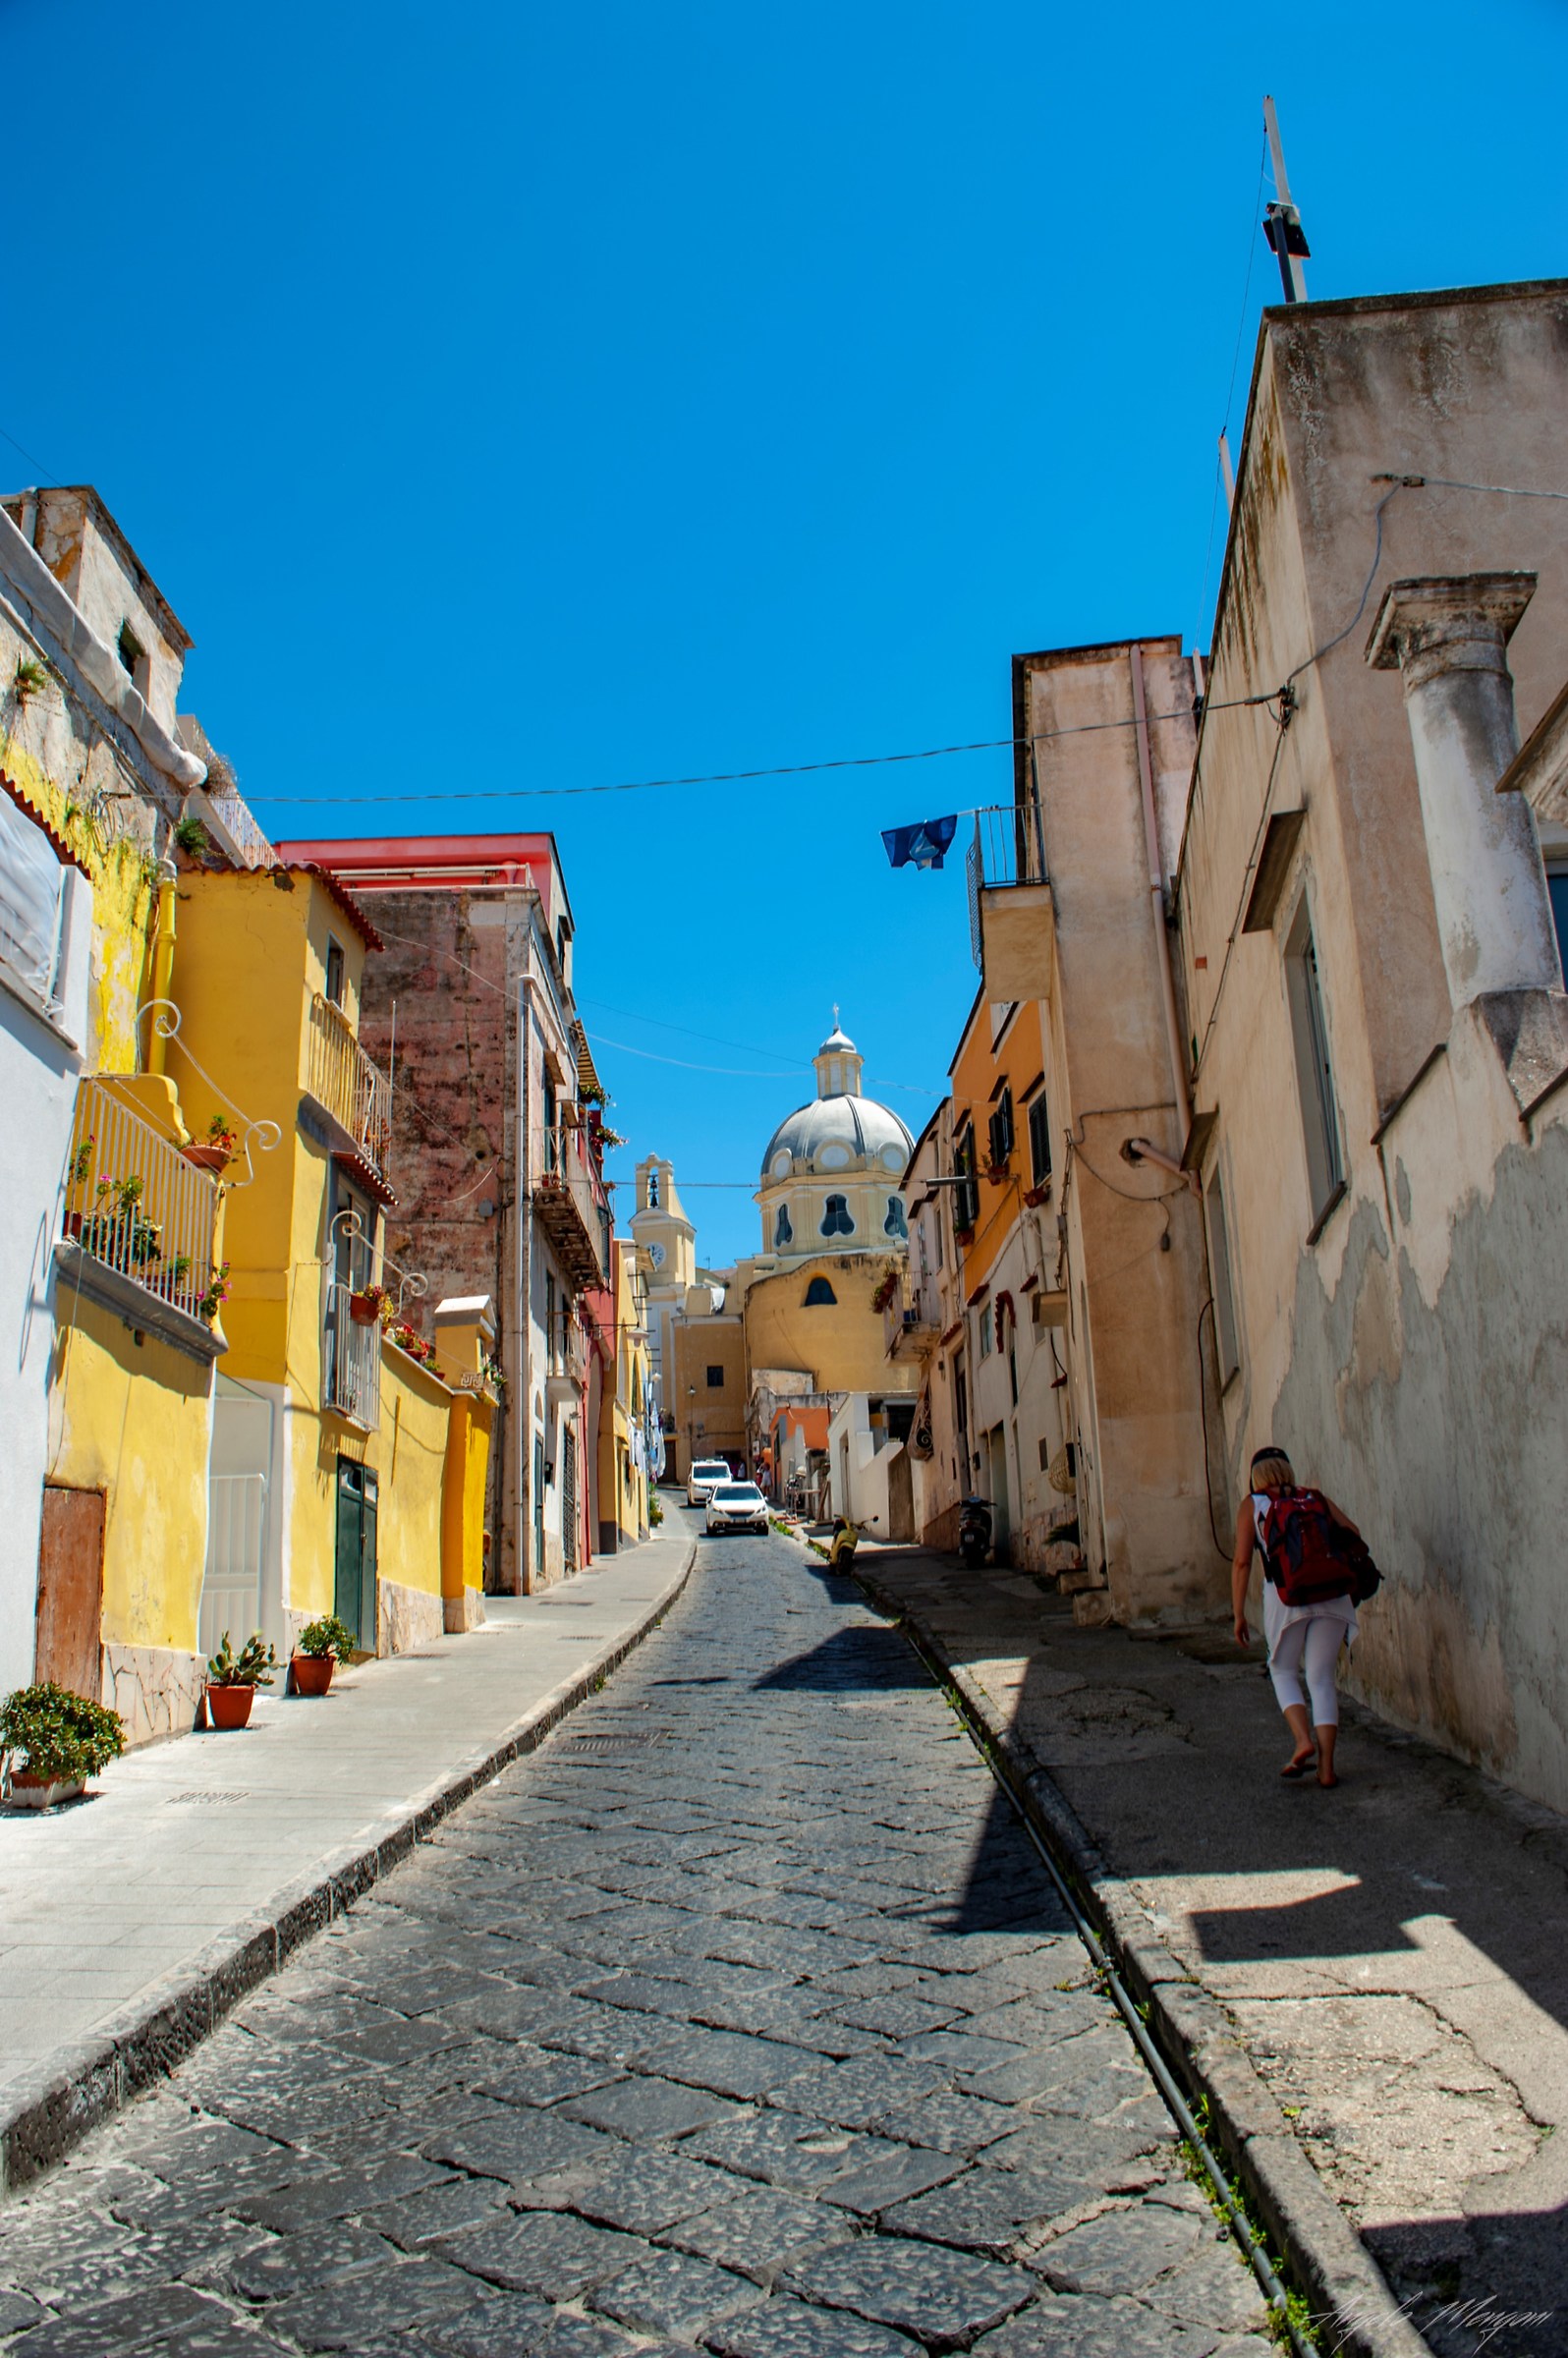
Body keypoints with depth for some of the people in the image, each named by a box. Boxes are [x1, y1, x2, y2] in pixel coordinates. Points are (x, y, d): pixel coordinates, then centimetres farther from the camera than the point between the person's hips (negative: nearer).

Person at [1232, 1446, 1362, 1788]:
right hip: (1331, 1594, 2)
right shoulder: (1316, 1497, 17)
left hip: (1285, 1595, -2)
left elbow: (1241, 1561, 2)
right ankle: (1326, 1766, 4)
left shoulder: (1251, 1505, 11)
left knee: (1283, 1671, 19)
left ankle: (1303, 1741, -1)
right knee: (1322, 1679, 10)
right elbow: (1351, 1532, 4)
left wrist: (1238, 1614, 4)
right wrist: (1345, 1574, 17)